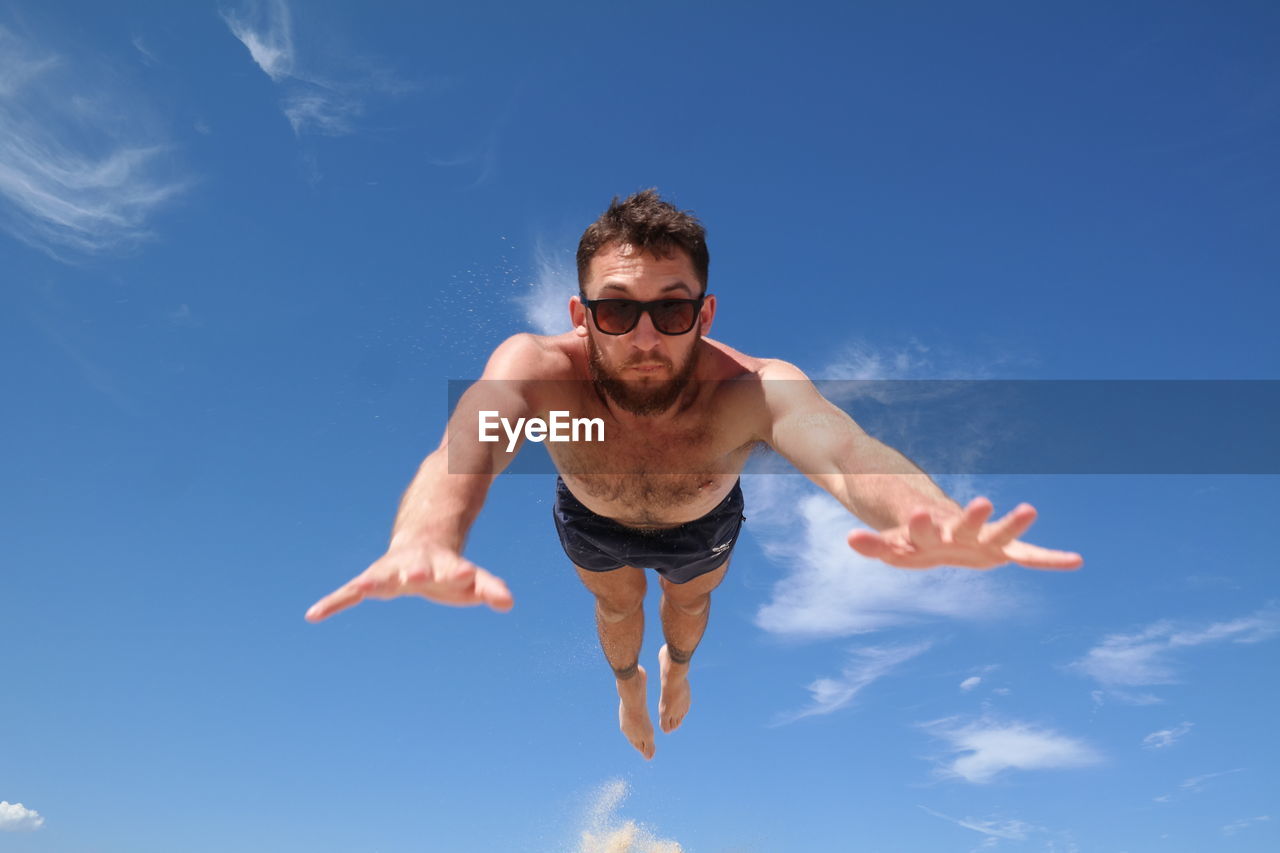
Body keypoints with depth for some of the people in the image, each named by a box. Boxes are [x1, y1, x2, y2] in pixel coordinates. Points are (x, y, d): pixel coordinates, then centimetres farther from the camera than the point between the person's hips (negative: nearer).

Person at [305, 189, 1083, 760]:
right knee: (618, 609, 28)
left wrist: (924, 520, -88)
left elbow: (842, 449, -65)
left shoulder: (752, 389, -45)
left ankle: (678, 667, 69)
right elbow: (468, 443, -63)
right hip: (593, 524, 0)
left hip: (703, 528, 1)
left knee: (690, 602, 31)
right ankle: (629, 682, 65)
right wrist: (428, 539, -86)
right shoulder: (537, 369, -43)